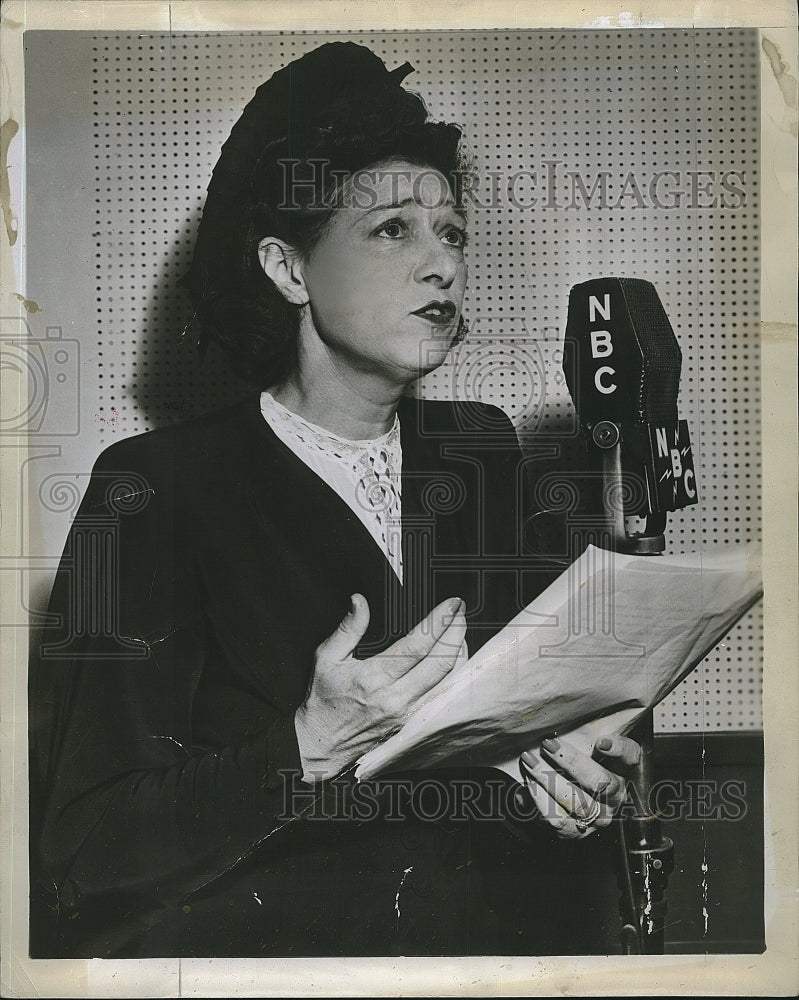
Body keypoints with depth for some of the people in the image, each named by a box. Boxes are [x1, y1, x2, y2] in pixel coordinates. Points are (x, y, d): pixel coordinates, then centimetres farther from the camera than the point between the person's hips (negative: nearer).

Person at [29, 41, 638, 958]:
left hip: (483, 949, 4)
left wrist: (579, 778, -5)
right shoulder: (157, 489, -7)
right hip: (250, 950, -4)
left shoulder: (484, 456, 8)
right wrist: (311, 750, -20)